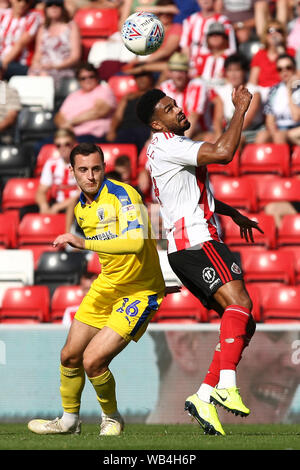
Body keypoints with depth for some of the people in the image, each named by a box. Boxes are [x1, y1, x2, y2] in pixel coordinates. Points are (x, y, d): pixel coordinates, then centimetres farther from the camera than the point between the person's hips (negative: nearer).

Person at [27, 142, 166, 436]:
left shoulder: (122, 195, -22)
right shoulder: (81, 208, 5)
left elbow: (135, 242, -37)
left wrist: (85, 243, -37)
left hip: (139, 291, -8)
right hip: (106, 285, 8)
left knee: (93, 361, -16)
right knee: (70, 356, 11)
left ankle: (111, 418, 11)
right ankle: (69, 420, 34)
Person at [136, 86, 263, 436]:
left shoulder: (171, 148, 25)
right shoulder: (167, 145, -9)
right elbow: (222, 153, -22)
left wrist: (233, 213, 38)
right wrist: (241, 109, -13)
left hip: (191, 246, 10)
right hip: (194, 240, -10)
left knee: (243, 325, 4)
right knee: (238, 302, -28)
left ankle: (204, 396, -1)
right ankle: (226, 386, -40)